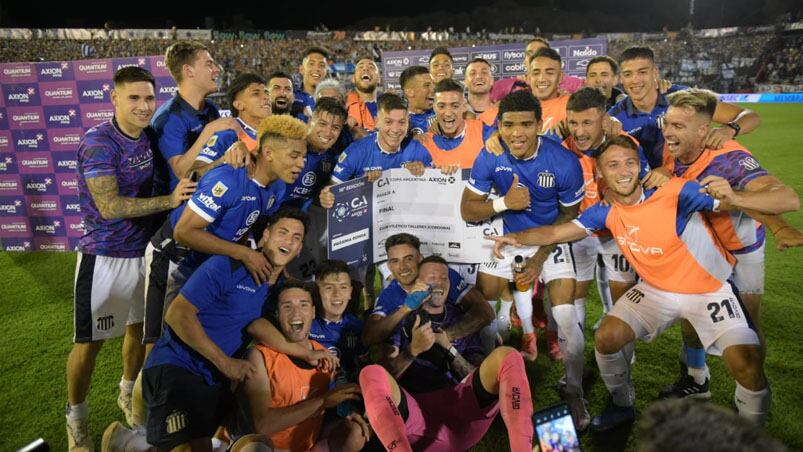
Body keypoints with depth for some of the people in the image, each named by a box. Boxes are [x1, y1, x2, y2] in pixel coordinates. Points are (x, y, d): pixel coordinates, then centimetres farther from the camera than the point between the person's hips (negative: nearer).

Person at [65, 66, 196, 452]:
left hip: (144, 250, 6)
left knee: (138, 327, 20)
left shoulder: (148, 136, 1)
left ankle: (129, 392, 42)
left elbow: (179, 170, 8)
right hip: (105, 256, -6)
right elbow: (109, 207, -24)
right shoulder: (98, 143, -18)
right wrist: (169, 200, -25)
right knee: (90, 341, 6)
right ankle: (76, 417, 26)